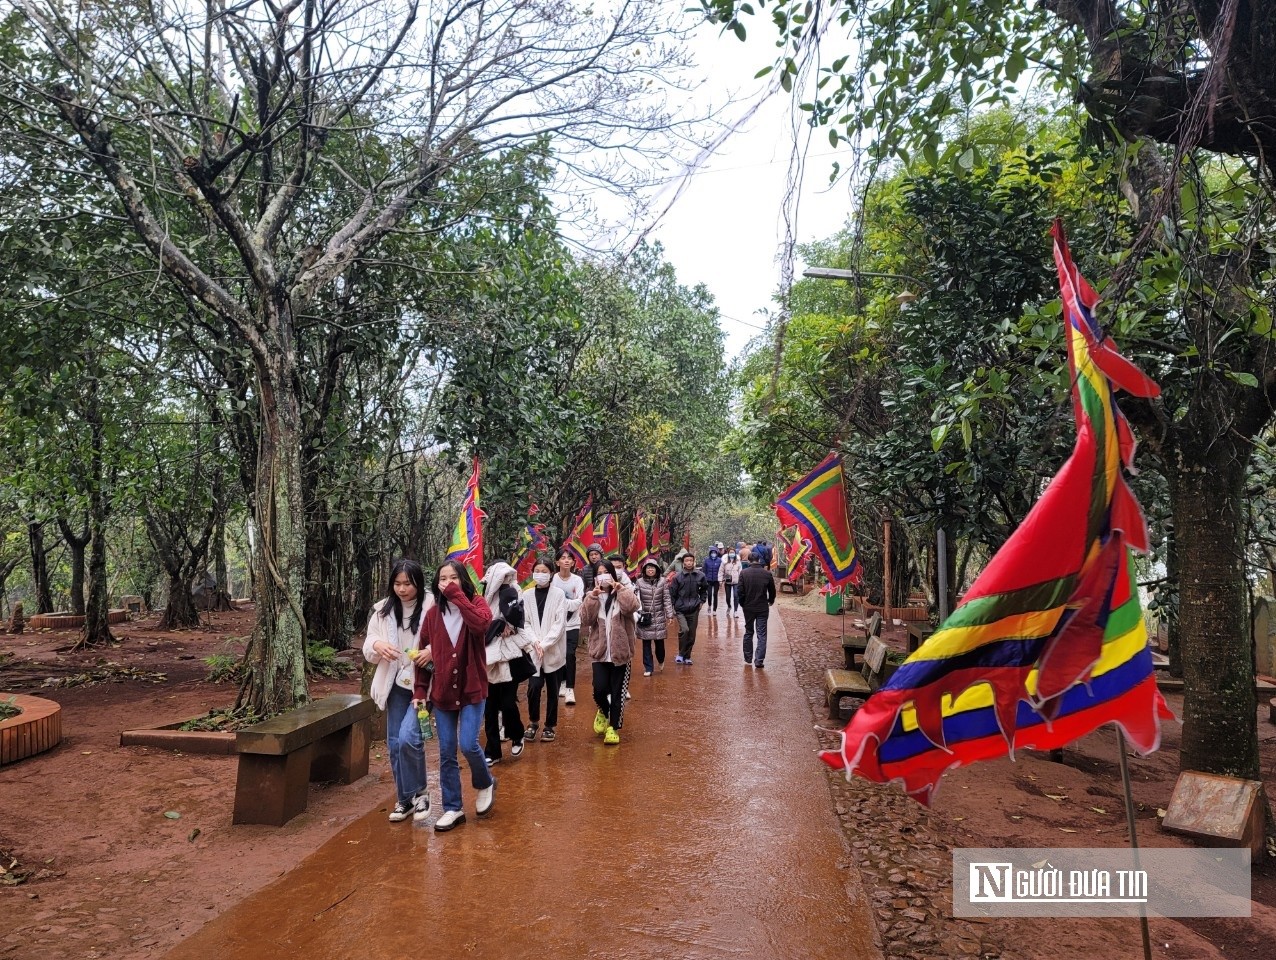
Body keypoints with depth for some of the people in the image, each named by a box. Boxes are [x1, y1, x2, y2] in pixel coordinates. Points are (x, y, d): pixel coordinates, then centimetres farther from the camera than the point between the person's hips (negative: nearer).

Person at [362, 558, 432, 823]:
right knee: (394, 743, 10)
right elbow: (368, 645, 7)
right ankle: (405, 799, 27)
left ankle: (419, 792, 8)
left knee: (408, 738, -17)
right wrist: (378, 645, -16)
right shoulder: (384, 609, 3)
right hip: (396, 685, 6)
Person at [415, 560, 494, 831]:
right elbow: (424, 652, 7)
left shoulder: (476, 604, -7)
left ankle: (485, 784, 21)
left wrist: (457, 595, -26)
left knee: (468, 745, -10)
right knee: (446, 753, 7)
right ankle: (453, 808, 22)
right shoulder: (432, 614, 1)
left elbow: (481, 625, -30)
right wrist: (421, 690, 2)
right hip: (442, 692, 3)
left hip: (472, 689, -3)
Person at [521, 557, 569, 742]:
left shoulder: (559, 594, -5)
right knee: (533, 687, -8)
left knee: (553, 690, 7)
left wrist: (545, 644, -15)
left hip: (553, 650, -1)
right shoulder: (526, 595, 1)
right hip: (533, 650, 1)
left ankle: (550, 726, 24)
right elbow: (524, 622, 2)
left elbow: (560, 623, -8)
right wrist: (535, 642, -13)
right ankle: (533, 722, 15)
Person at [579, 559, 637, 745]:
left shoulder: (622, 594, 0)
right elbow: (585, 620, -9)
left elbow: (632, 606, -22)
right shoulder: (591, 596, 7)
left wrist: (621, 588, -19)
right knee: (600, 689, -9)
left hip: (620, 650, -1)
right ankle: (603, 711, 24)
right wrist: (592, 597, -17)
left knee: (617, 691, 3)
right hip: (600, 651, 1)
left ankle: (613, 727, 18)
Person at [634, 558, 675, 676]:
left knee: (659, 642, 5)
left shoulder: (662, 582, -1)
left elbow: (666, 599, -1)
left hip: (659, 617, 0)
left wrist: (669, 615, -4)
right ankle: (648, 668, 15)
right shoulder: (640, 582, -2)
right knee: (646, 644, 3)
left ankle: (661, 660, 35)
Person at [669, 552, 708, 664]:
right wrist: (674, 606, -3)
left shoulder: (700, 576, -1)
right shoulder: (678, 576, -8)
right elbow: (672, 592, -2)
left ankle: (687, 656, 25)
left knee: (692, 635, 9)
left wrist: (701, 601, 10)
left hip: (694, 610, 3)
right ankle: (681, 654, -3)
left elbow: (704, 589, 18)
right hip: (681, 610, -3)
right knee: (684, 630, -21)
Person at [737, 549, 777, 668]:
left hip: (748, 608, 1)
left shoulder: (743, 573, -8)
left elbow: (740, 591, -8)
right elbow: (772, 591, 3)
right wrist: (770, 601, 23)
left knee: (748, 633, 16)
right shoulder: (767, 574, -6)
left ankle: (748, 659, 21)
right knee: (762, 635, 3)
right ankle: (759, 661, -4)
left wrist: (742, 604, 8)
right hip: (763, 608, -1)